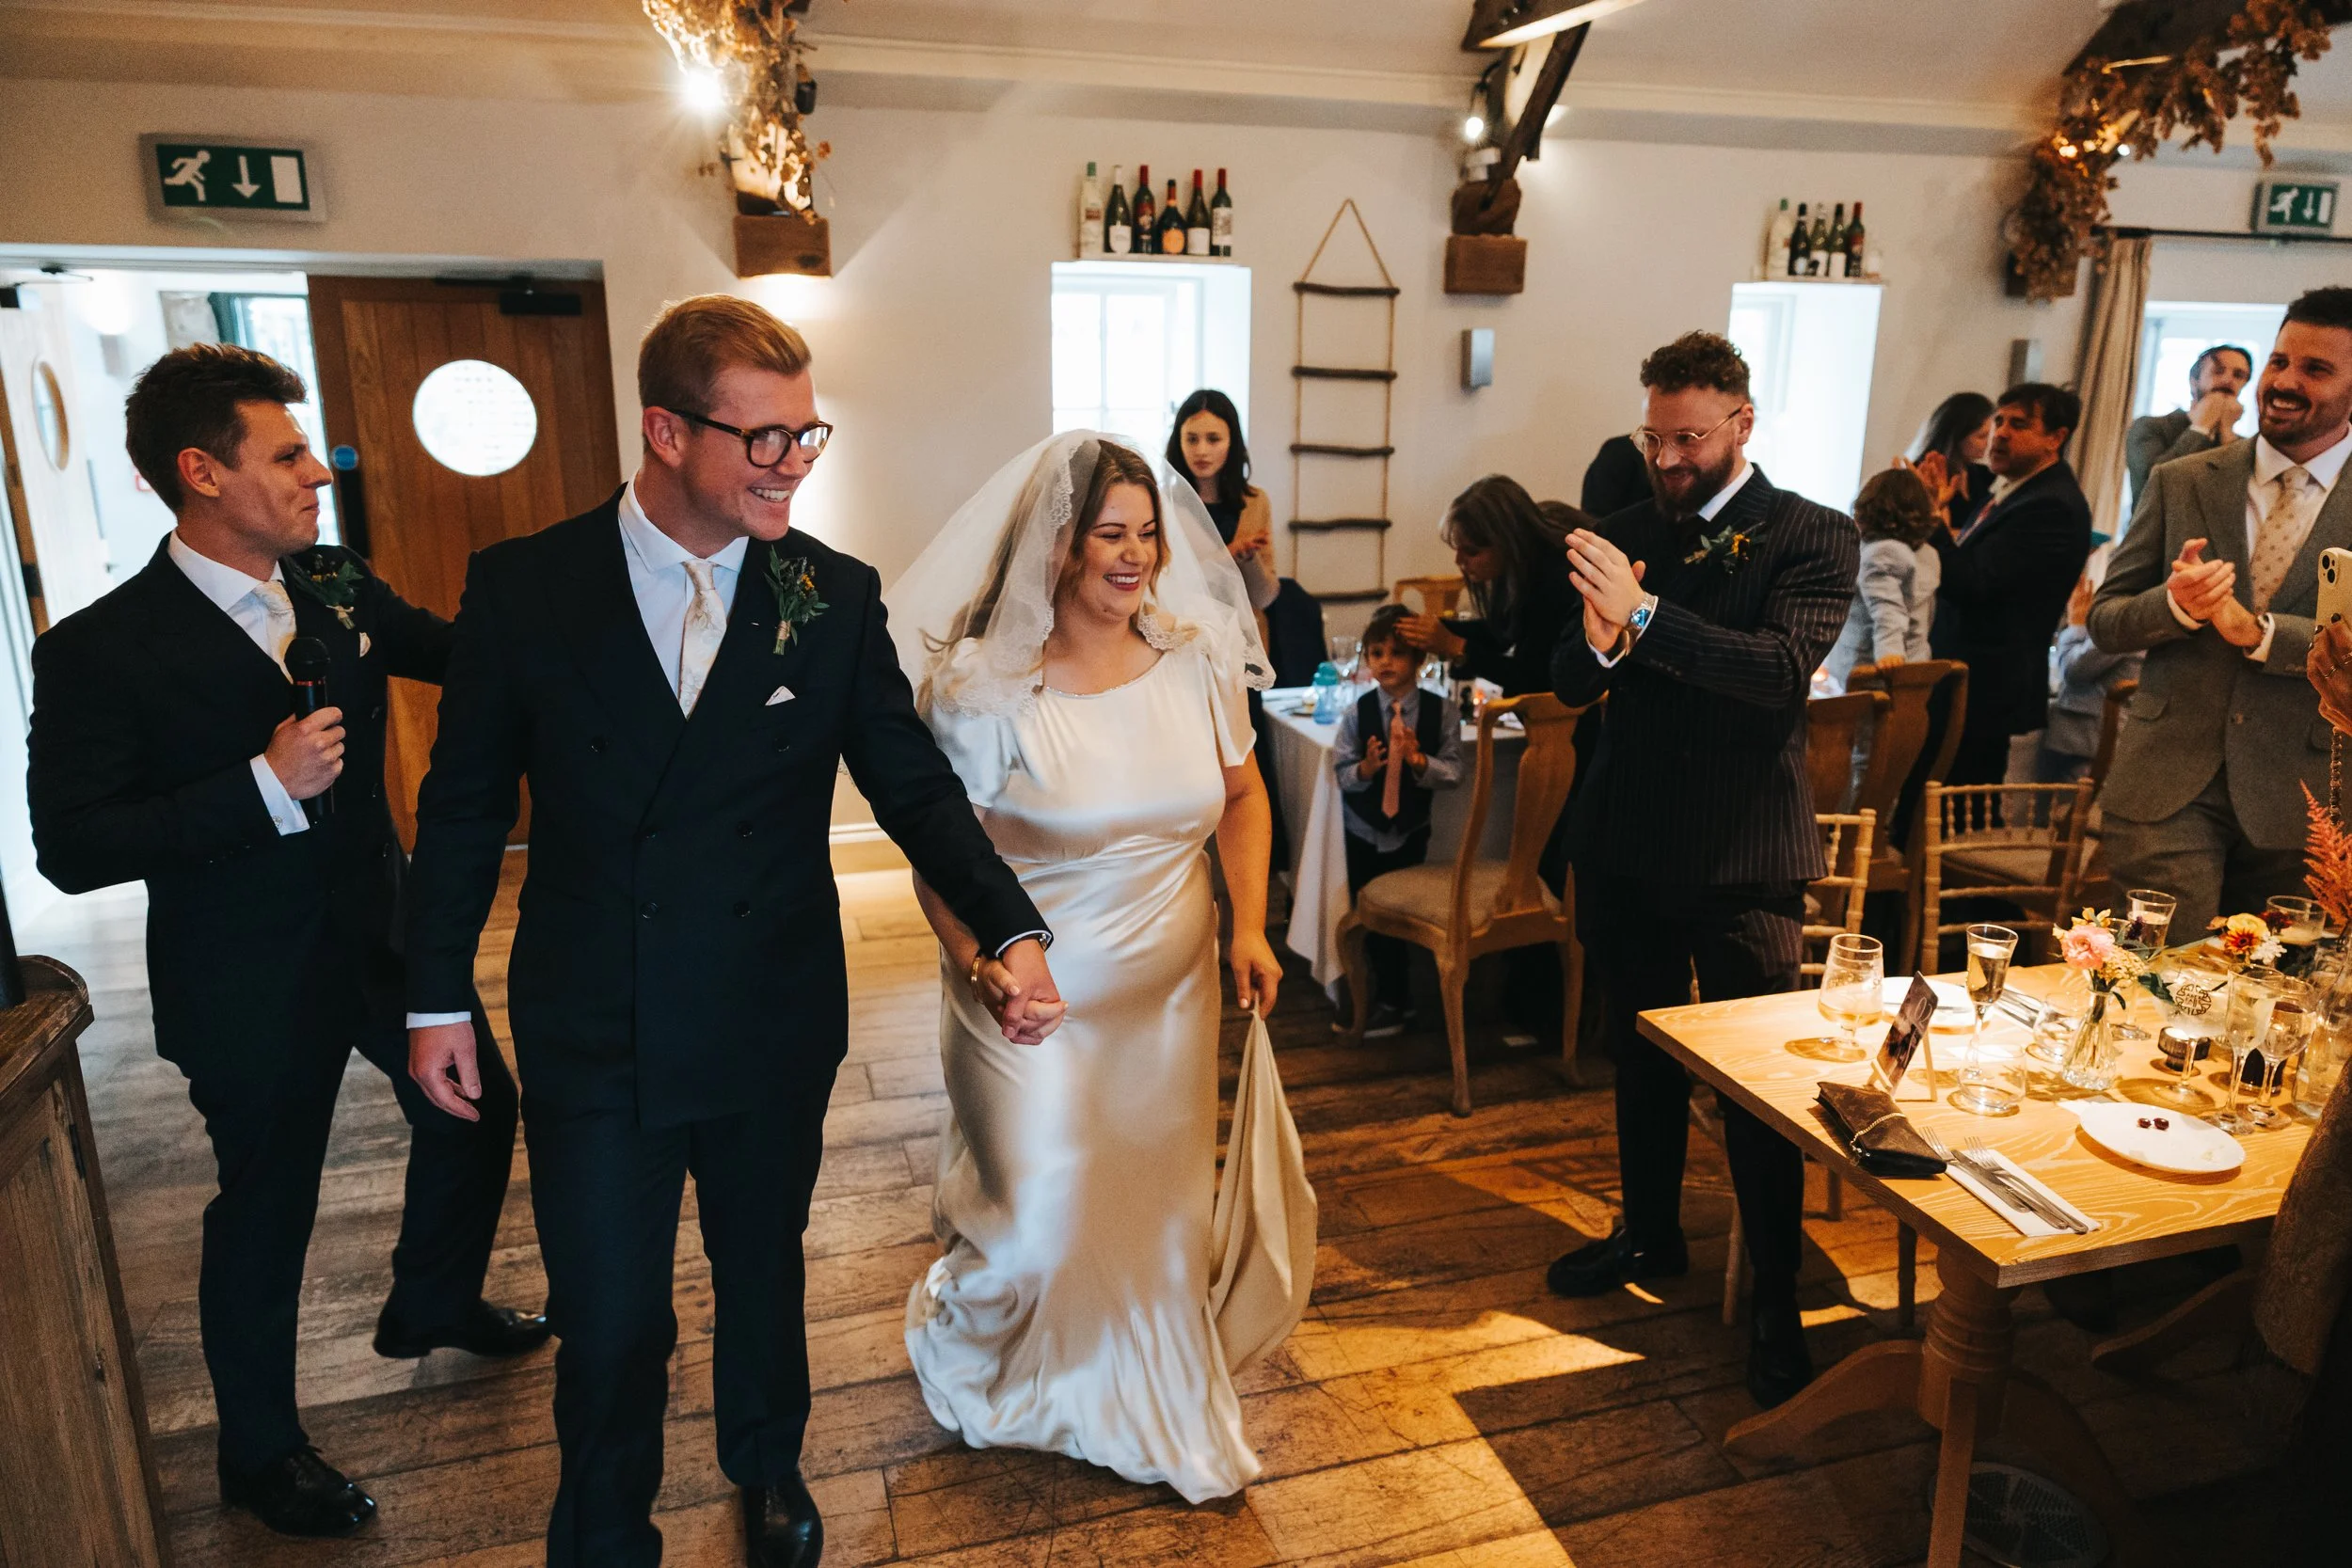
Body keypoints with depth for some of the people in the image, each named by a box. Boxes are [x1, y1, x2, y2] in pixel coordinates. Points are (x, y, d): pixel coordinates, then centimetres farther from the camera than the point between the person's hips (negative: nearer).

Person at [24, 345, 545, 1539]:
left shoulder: (340, 589, -1)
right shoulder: (101, 651, -18)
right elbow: (71, 849, -20)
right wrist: (264, 786, -30)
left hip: (385, 929, 6)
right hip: (254, 981, -6)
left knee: (475, 1110, 20)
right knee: (266, 1205, 11)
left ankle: (434, 1305, 49)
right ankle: (259, 1451, 36)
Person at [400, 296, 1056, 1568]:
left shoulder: (837, 596, -7)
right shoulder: (523, 585, -9)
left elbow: (915, 786, -5)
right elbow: (464, 804, -1)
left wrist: (1012, 929, -19)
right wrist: (436, 998, 2)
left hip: (775, 1027, 2)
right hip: (594, 1034, -1)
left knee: (764, 1272, 22)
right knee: (608, 1319, 10)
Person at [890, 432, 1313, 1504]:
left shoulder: (1197, 659, -3)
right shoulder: (986, 686, -15)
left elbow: (1242, 795, 8)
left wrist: (1250, 924, -3)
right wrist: (981, 963, -26)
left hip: (1170, 994, 4)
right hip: (1034, 1002, -4)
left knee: (1164, 1210, 16)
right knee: (1035, 1221, 7)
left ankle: (1162, 1408, 42)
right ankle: (955, 1343, 43)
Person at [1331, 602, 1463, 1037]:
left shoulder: (1442, 711, -12)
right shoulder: (1357, 714, -12)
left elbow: (1454, 772, -13)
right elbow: (1341, 774, -9)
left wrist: (1418, 759, -29)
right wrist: (1366, 768, -29)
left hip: (1411, 830, -1)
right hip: (1364, 831, 1)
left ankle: (1390, 1000, 26)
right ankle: (1393, 994, 30)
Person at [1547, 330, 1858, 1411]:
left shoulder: (1813, 539, -7)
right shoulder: (1631, 532, 5)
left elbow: (1784, 667, -24)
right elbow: (1570, 686, -1)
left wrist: (1641, 615, -33)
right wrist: (1596, 639, -23)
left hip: (1743, 859, -5)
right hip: (1628, 845, 5)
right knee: (1640, 1059, 19)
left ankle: (1777, 1301, 19)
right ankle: (1650, 1235, 39)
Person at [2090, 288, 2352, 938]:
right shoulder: (2180, 482, 6)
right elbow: (2104, 620, 5)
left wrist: (2258, 631, -20)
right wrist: (2175, 604, -16)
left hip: (2300, 799, 0)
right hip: (2168, 786, 0)